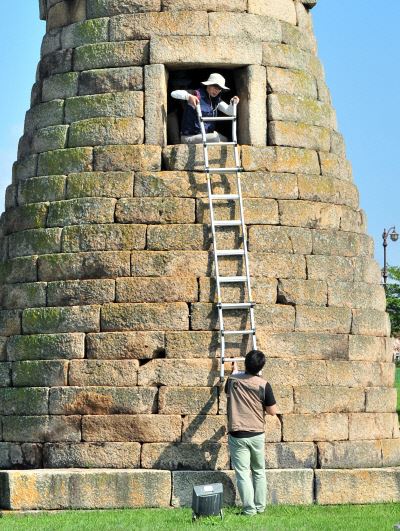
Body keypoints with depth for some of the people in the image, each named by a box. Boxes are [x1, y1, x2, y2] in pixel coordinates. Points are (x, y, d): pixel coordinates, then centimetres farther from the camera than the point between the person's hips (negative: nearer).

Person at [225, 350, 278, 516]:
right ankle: (260, 506, 18)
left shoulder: (233, 379, -2)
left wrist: (234, 370, 41)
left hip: (237, 435, 0)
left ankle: (249, 509, -4)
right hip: (257, 435, 0)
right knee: (259, 471, 16)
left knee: (243, 473, 1)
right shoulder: (263, 385, -9)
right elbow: (273, 411, -4)